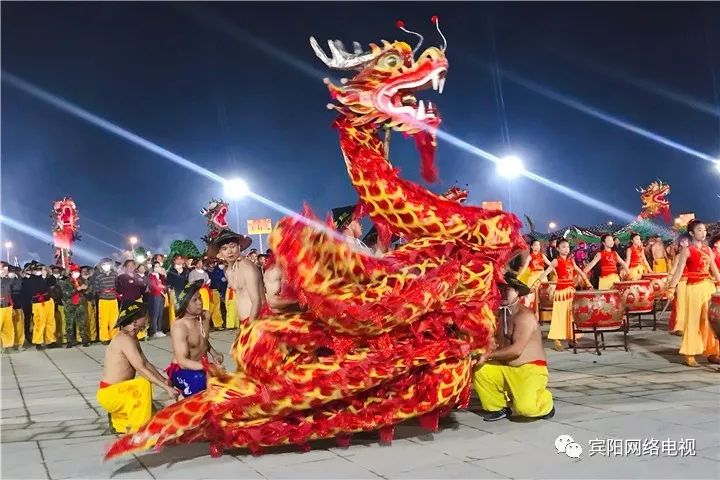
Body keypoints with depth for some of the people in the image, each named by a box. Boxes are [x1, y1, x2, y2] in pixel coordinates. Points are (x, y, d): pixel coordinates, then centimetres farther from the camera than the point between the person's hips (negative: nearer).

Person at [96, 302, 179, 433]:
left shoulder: (132, 338, 9)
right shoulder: (125, 339, -21)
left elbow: (146, 364, 11)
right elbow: (141, 369, -27)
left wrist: (165, 381, 3)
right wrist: (166, 388, -28)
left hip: (118, 391, 10)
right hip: (109, 393, -10)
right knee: (143, 384, -30)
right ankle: (137, 430, -21)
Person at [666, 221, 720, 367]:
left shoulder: (708, 249, 11)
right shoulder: (687, 250, -6)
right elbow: (679, 271, -11)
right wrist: (671, 289, -18)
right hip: (694, 288, -5)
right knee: (693, 321, -2)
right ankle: (689, 355, 4)